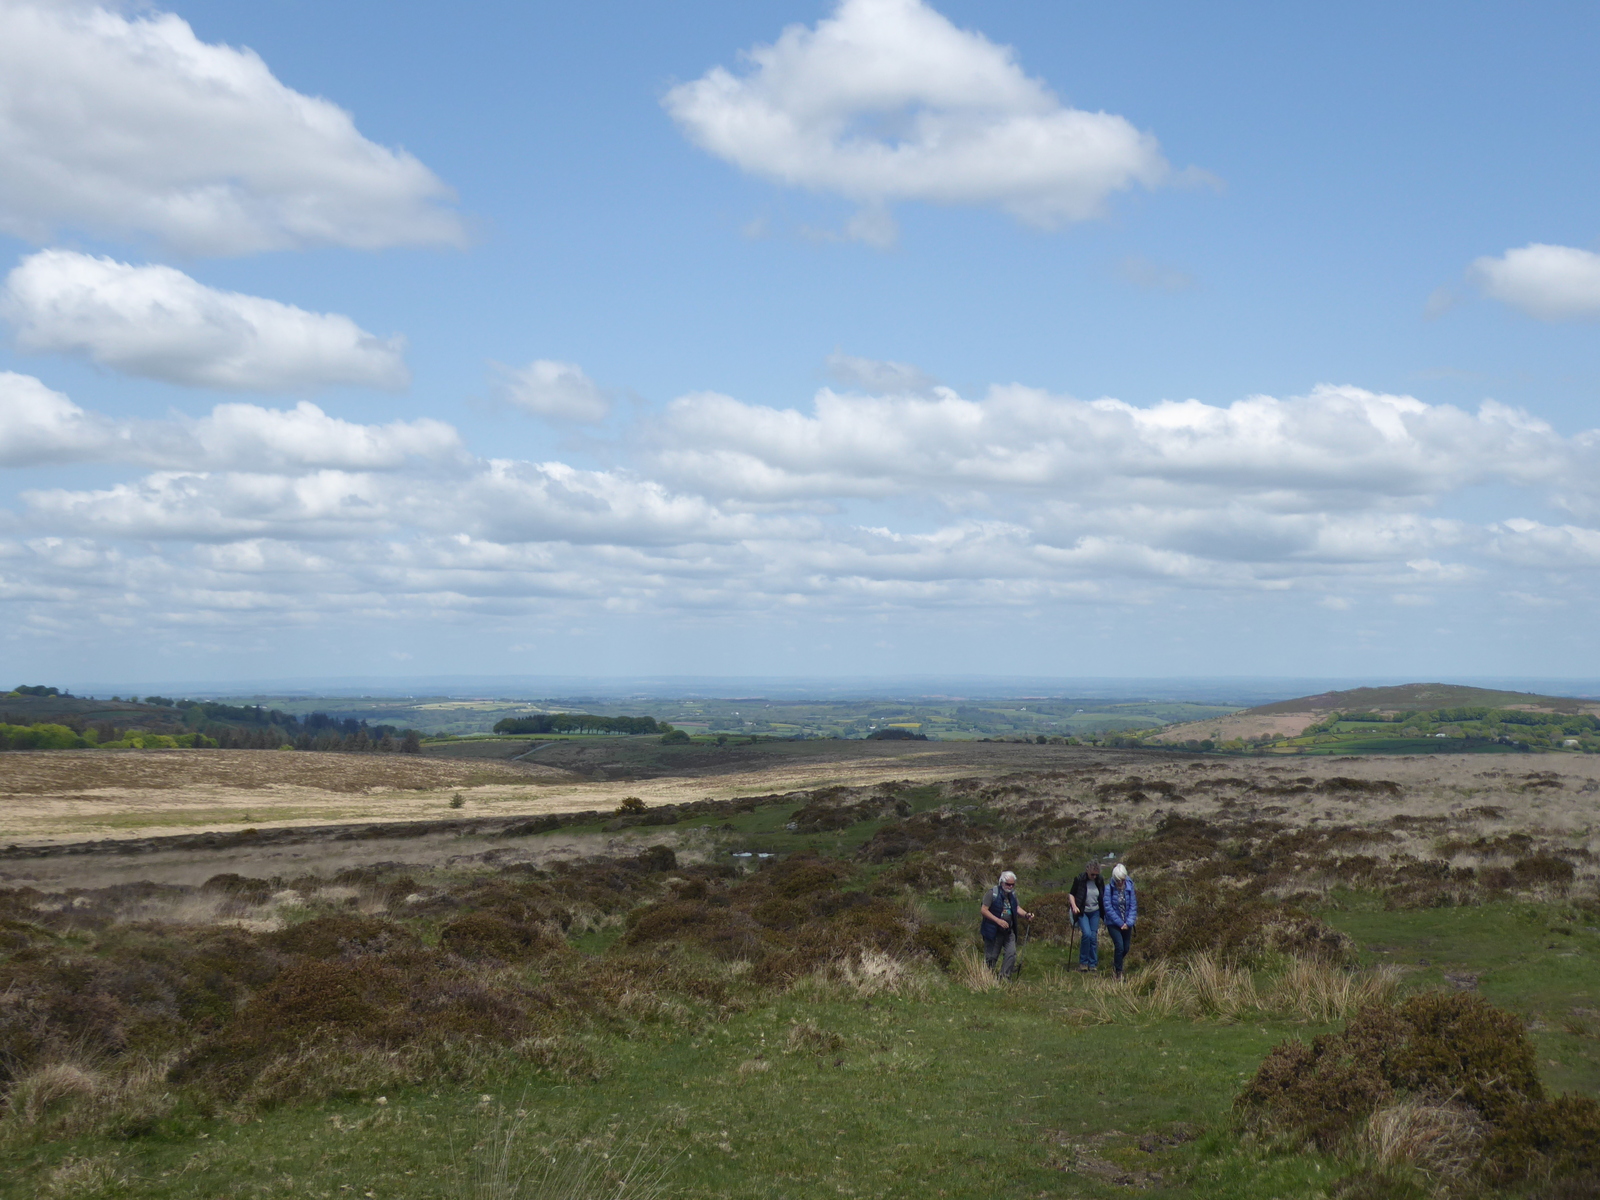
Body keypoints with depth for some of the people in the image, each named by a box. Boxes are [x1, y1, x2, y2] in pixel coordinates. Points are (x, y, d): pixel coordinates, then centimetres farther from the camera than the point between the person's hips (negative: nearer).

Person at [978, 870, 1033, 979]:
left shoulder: (1013, 894, 6)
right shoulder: (993, 893, -13)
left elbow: (1017, 908, 12)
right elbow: (983, 909, -16)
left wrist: (1026, 915, -10)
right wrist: (998, 920, -24)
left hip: (1009, 931, 5)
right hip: (993, 930, -5)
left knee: (1011, 953, -3)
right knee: (991, 956, 3)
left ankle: (1004, 977, 6)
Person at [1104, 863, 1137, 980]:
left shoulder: (1129, 887, -5)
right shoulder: (1109, 889, -14)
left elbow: (1133, 906, -2)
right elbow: (1108, 908, -14)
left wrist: (1129, 922, -12)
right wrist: (1120, 923, -15)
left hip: (1127, 924, 4)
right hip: (1113, 924, -4)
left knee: (1126, 948, 10)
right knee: (1119, 946, -14)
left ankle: (1115, 962, 41)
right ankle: (1119, 973, 2)